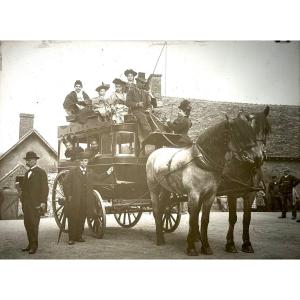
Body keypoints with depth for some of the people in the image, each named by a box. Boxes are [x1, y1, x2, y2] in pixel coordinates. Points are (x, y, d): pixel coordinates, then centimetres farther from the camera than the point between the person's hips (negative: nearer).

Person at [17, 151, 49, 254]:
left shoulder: (41, 172, -5)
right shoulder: (27, 173, 18)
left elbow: (45, 188, -9)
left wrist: (43, 202, -15)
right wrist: (20, 187, 3)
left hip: (36, 204, -7)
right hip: (26, 203, 7)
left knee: (33, 224, -6)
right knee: (27, 224, 7)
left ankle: (34, 246, 2)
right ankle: (30, 244, 17)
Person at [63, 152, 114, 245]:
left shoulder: (90, 172, 14)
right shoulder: (73, 172, -1)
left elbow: (99, 178, 18)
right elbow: (66, 183, -2)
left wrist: (107, 173, 4)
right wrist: (68, 195, -7)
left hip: (85, 201, 4)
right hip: (74, 200, -4)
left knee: (82, 219, 8)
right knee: (73, 219, -2)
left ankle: (79, 236, 19)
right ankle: (71, 238, 2)